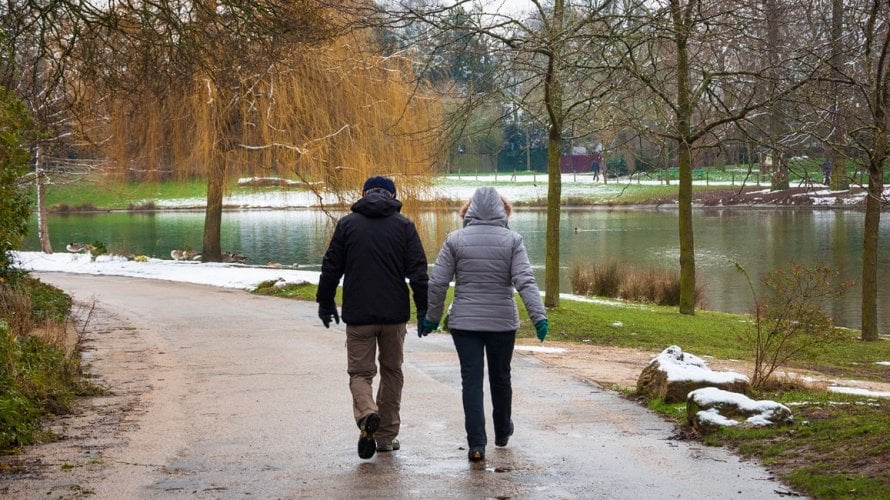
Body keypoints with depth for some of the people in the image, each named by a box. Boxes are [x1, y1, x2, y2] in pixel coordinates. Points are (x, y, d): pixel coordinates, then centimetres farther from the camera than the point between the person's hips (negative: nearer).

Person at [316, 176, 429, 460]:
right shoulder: (404, 226, 2)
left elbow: (331, 267, 5)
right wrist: (424, 309, 3)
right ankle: (386, 435, 18)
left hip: (358, 314, -1)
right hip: (395, 314, 1)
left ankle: (367, 414, -24)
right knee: (392, 370, 15)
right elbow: (418, 271, -3)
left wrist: (325, 303, 16)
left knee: (360, 371, 6)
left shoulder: (347, 224, 2)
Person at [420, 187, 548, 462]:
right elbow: (525, 281, -13)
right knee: (500, 377, 18)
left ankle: (477, 443, -7)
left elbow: (437, 283, -3)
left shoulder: (455, 240, -3)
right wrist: (539, 316, -15)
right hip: (502, 323, 1)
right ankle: (502, 432, 37)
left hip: (465, 323, -1)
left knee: (471, 380, 1)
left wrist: (431, 316, 8)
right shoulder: (512, 240, -4)